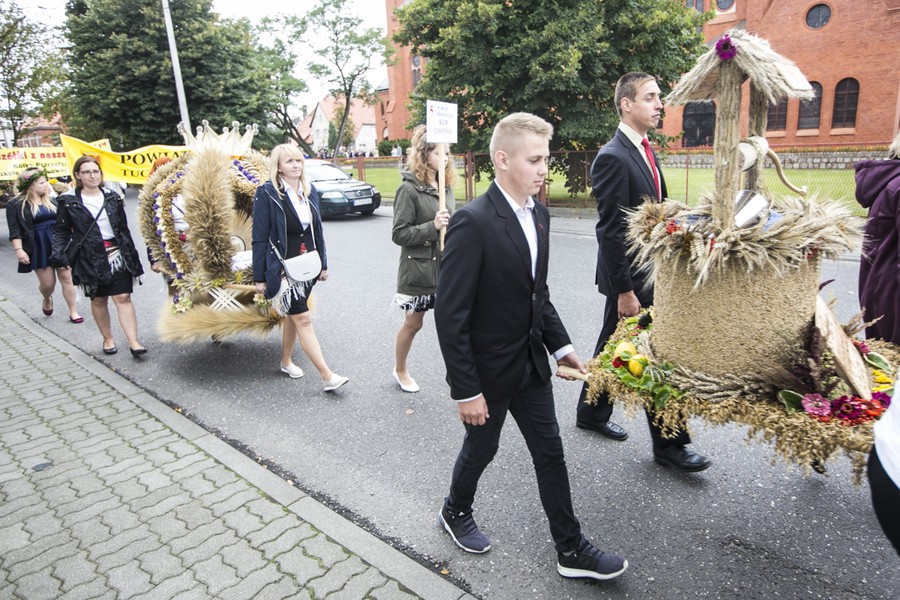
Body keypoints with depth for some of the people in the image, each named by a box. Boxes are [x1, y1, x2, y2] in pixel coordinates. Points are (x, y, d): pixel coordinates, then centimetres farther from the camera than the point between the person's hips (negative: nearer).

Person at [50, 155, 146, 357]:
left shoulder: (112, 197, 7)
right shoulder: (69, 201, -1)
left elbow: (123, 228, 11)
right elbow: (61, 231, 3)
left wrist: (131, 255, 12)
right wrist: (58, 253, -12)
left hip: (118, 254, 1)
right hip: (91, 259, -1)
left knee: (123, 297, -4)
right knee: (98, 300, 10)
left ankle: (133, 341, -6)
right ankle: (108, 338, 25)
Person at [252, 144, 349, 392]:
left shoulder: (309, 192, 8)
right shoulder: (266, 194, -10)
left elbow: (317, 230, 14)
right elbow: (260, 238, -9)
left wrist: (323, 263, 13)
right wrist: (260, 277, -9)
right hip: (283, 267, -6)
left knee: (292, 314, 18)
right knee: (303, 318, -7)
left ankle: (286, 361, 36)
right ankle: (327, 376, -7)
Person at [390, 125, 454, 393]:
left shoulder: (445, 187, 8)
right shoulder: (409, 189, -11)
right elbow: (399, 234, -15)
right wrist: (433, 226, -24)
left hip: (446, 267, 5)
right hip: (418, 269, -5)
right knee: (413, 323, 12)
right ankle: (400, 370, 36)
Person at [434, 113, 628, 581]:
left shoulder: (538, 214, 2)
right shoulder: (473, 222, -24)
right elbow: (450, 315, -23)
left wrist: (561, 346, 8)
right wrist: (465, 391, -20)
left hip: (531, 362, 7)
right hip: (488, 369, -7)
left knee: (550, 453, 15)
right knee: (481, 449, 16)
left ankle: (570, 550, 33)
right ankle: (455, 512, 47)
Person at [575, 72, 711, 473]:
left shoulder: (643, 152, 12)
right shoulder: (613, 158, -18)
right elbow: (610, 232, -21)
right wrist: (625, 290, -21)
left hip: (644, 273, 9)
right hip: (628, 277, -9)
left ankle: (592, 414, 35)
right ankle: (669, 444, 14)